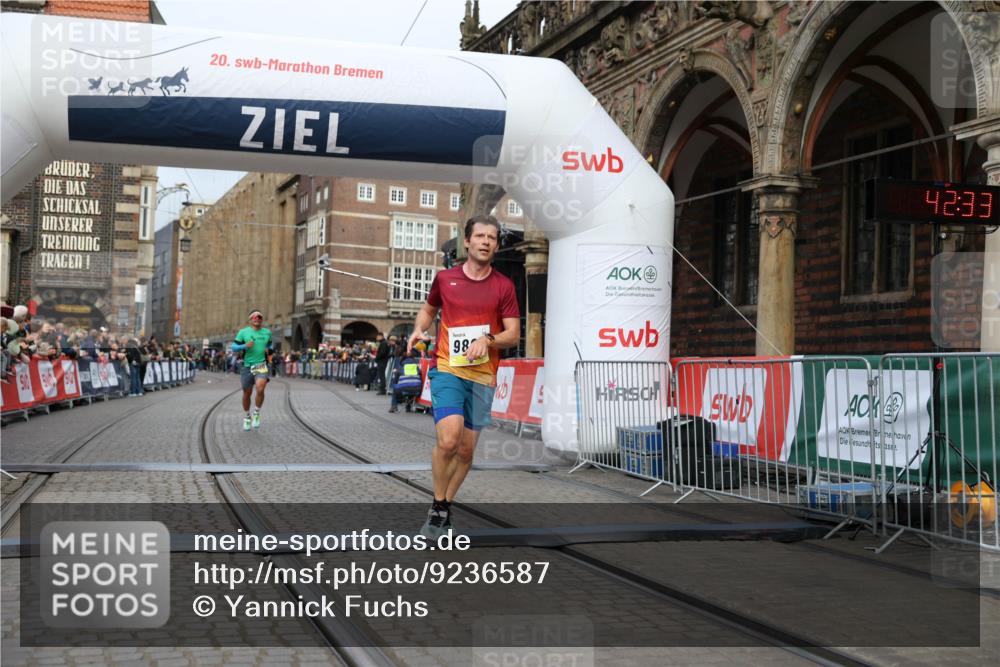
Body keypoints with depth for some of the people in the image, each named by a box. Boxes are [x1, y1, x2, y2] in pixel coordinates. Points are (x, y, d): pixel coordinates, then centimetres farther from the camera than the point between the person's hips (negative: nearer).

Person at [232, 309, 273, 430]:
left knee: (260, 389, -24)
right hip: (248, 366, 0)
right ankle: (247, 416, 32)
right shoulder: (243, 332, 2)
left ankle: (256, 414, -3)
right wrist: (245, 346, -16)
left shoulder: (267, 332, 10)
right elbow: (234, 347, 2)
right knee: (247, 393, 8)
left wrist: (268, 350, 4)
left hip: (262, 365, 0)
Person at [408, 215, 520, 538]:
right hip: (447, 369, -2)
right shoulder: (444, 278, 5)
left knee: (466, 450, 7)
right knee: (448, 439, -21)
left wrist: (487, 340, -17)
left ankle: (446, 507, 27)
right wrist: (418, 330, 2)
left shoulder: (504, 286, 3)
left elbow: (513, 334, 2)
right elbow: (428, 308, 23)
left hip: (482, 376, 2)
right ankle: (438, 507, -1)